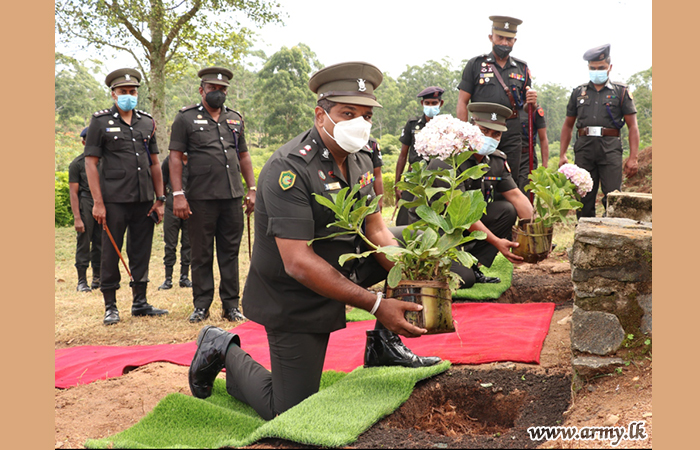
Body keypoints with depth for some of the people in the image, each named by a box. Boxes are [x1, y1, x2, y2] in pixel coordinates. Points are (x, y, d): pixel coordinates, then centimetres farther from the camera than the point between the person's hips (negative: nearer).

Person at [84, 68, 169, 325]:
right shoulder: (100, 122, 0)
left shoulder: (147, 123, 12)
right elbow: (90, 163, -3)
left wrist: (160, 200, 9)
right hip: (114, 200, -4)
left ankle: (140, 303, 20)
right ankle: (110, 307, 13)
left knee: (141, 252, 9)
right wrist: (98, 202, -10)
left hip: (144, 200, 4)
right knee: (111, 253, 2)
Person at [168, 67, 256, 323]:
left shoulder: (235, 119, 16)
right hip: (201, 198, -3)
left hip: (233, 197, 4)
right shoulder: (186, 118, 3)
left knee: (230, 252, 7)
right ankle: (201, 306, 14)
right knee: (201, 254, 4)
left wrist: (252, 189, 10)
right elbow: (175, 157, -2)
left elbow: (244, 156, 19)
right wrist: (178, 194, -10)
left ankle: (231, 305, 15)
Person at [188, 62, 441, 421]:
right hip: (294, 301, -8)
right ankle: (223, 350, 18)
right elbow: (298, 263, -31)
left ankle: (385, 344, 13)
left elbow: (376, 231, 0)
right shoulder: (289, 168, -26)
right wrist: (376, 305, -33)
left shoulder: (360, 161, 1)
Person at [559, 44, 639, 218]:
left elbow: (632, 126, 4)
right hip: (584, 146, 2)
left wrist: (633, 157, -6)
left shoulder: (621, 92, 8)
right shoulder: (579, 92, 15)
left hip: (610, 147, -2)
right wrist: (562, 155, 10)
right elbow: (568, 125, 19)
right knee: (583, 198, 4)